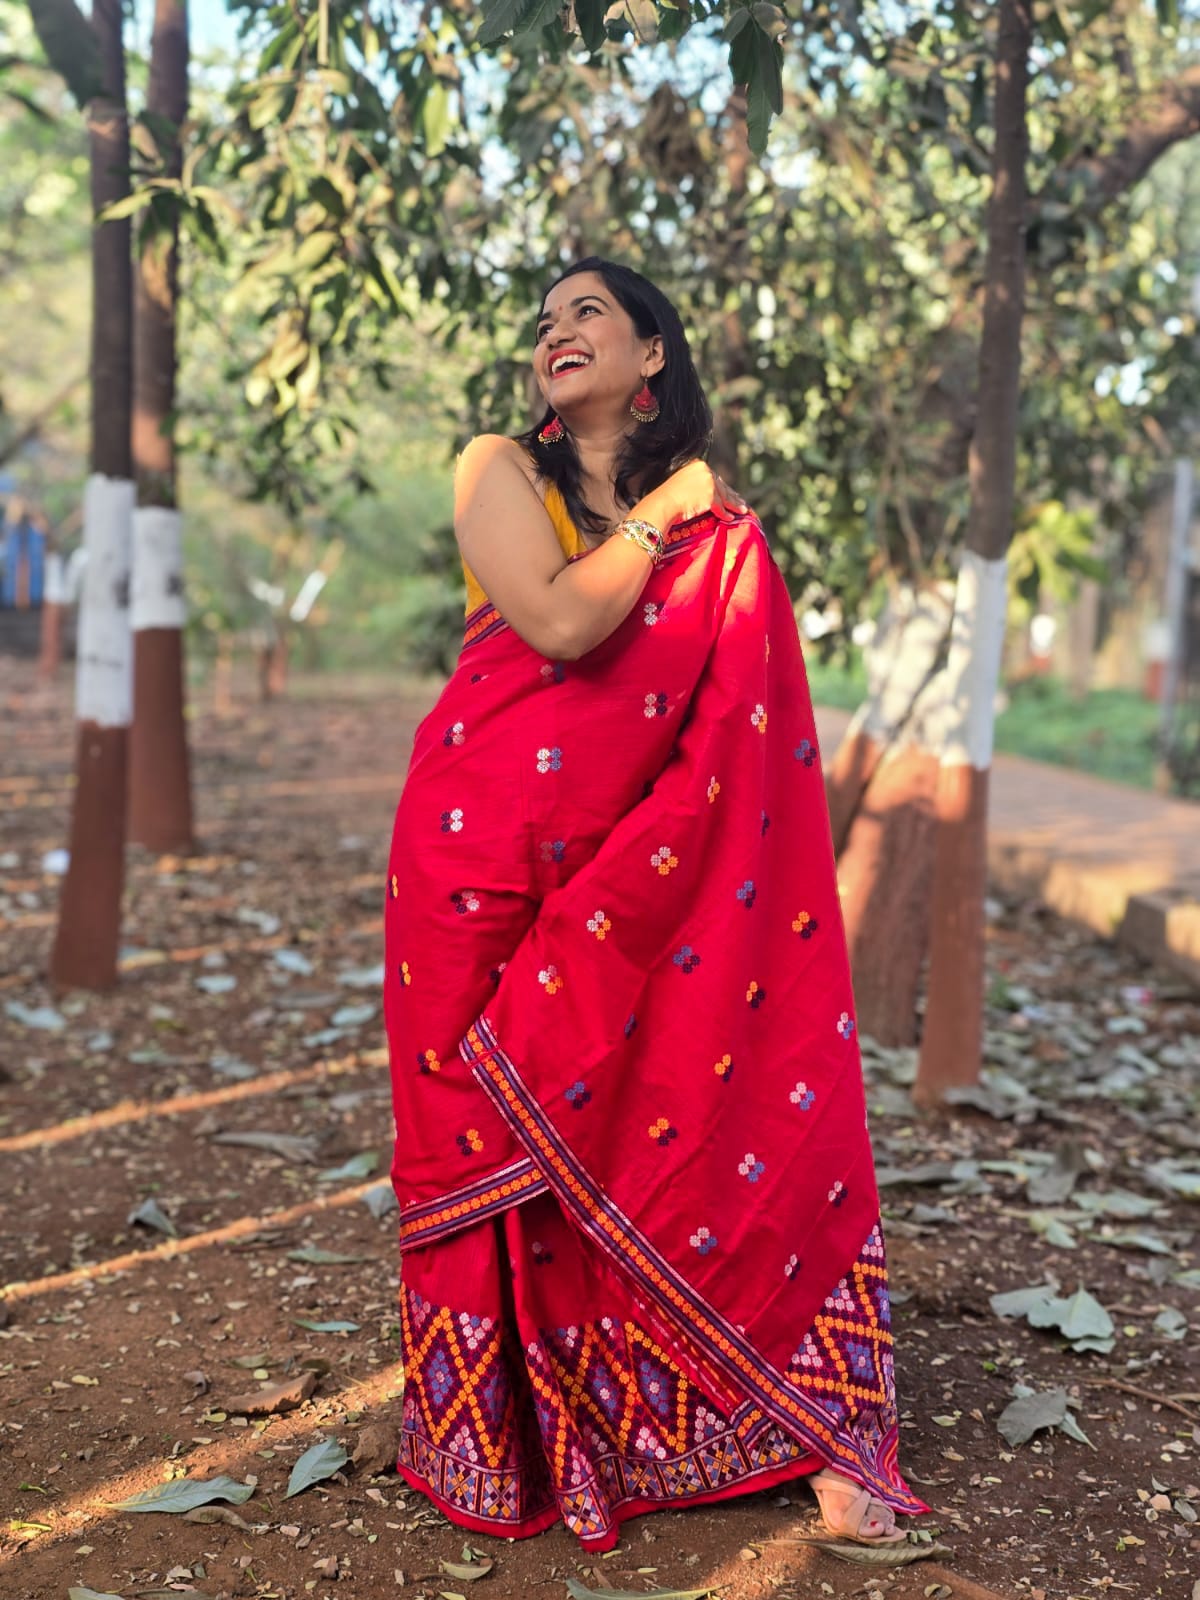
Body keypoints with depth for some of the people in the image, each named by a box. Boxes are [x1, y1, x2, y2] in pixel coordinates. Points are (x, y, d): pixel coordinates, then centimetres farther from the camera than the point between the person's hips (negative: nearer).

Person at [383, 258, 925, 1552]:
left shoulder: (719, 530, 8)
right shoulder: (499, 469, 2)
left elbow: (747, 738, 6)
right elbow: (558, 621, -16)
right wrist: (656, 517, -5)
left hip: (635, 879, 1)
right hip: (488, 859, -1)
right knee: (503, 1145, 5)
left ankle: (809, 1424, 9)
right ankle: (505, 1431, 22)